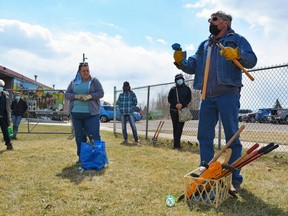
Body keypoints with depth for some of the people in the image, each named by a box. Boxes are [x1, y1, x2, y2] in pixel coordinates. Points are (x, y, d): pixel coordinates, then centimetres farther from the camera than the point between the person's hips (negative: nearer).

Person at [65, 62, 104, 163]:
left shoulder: (94, 81, 5)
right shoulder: (73, 82, 13)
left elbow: (101, 93, -3)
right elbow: (67, 95, 9)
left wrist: (89, 96, -18)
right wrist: (76, 96, -11)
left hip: (91, 113, -3)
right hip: (76, 113, 3)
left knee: (94, 135, -7)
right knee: (79, 136, 6)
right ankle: (81, 156, 15)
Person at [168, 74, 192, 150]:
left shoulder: (187, 89, 8)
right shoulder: (173, 89, 8)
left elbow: (189, 99, 3)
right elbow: (169, 99, 4)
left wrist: (182, 104, -14)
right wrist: (176, 104, -14)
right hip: (173, 110, 1)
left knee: (180, 127, -7)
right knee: (175, 127, 1)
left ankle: (176, 144, -9)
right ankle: (177, 144, 5)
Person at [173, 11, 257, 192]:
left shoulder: (236, 39, 6)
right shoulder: (204, 45, 23)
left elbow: (252, 60, -7)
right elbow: (193, 67, 18)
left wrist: (237, 54, -26)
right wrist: (181, 62, -1)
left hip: (228, 95, -6)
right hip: (207, 97, 6)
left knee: (232, 137, -3)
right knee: (204, 136, 9)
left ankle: (235, 179, 3)